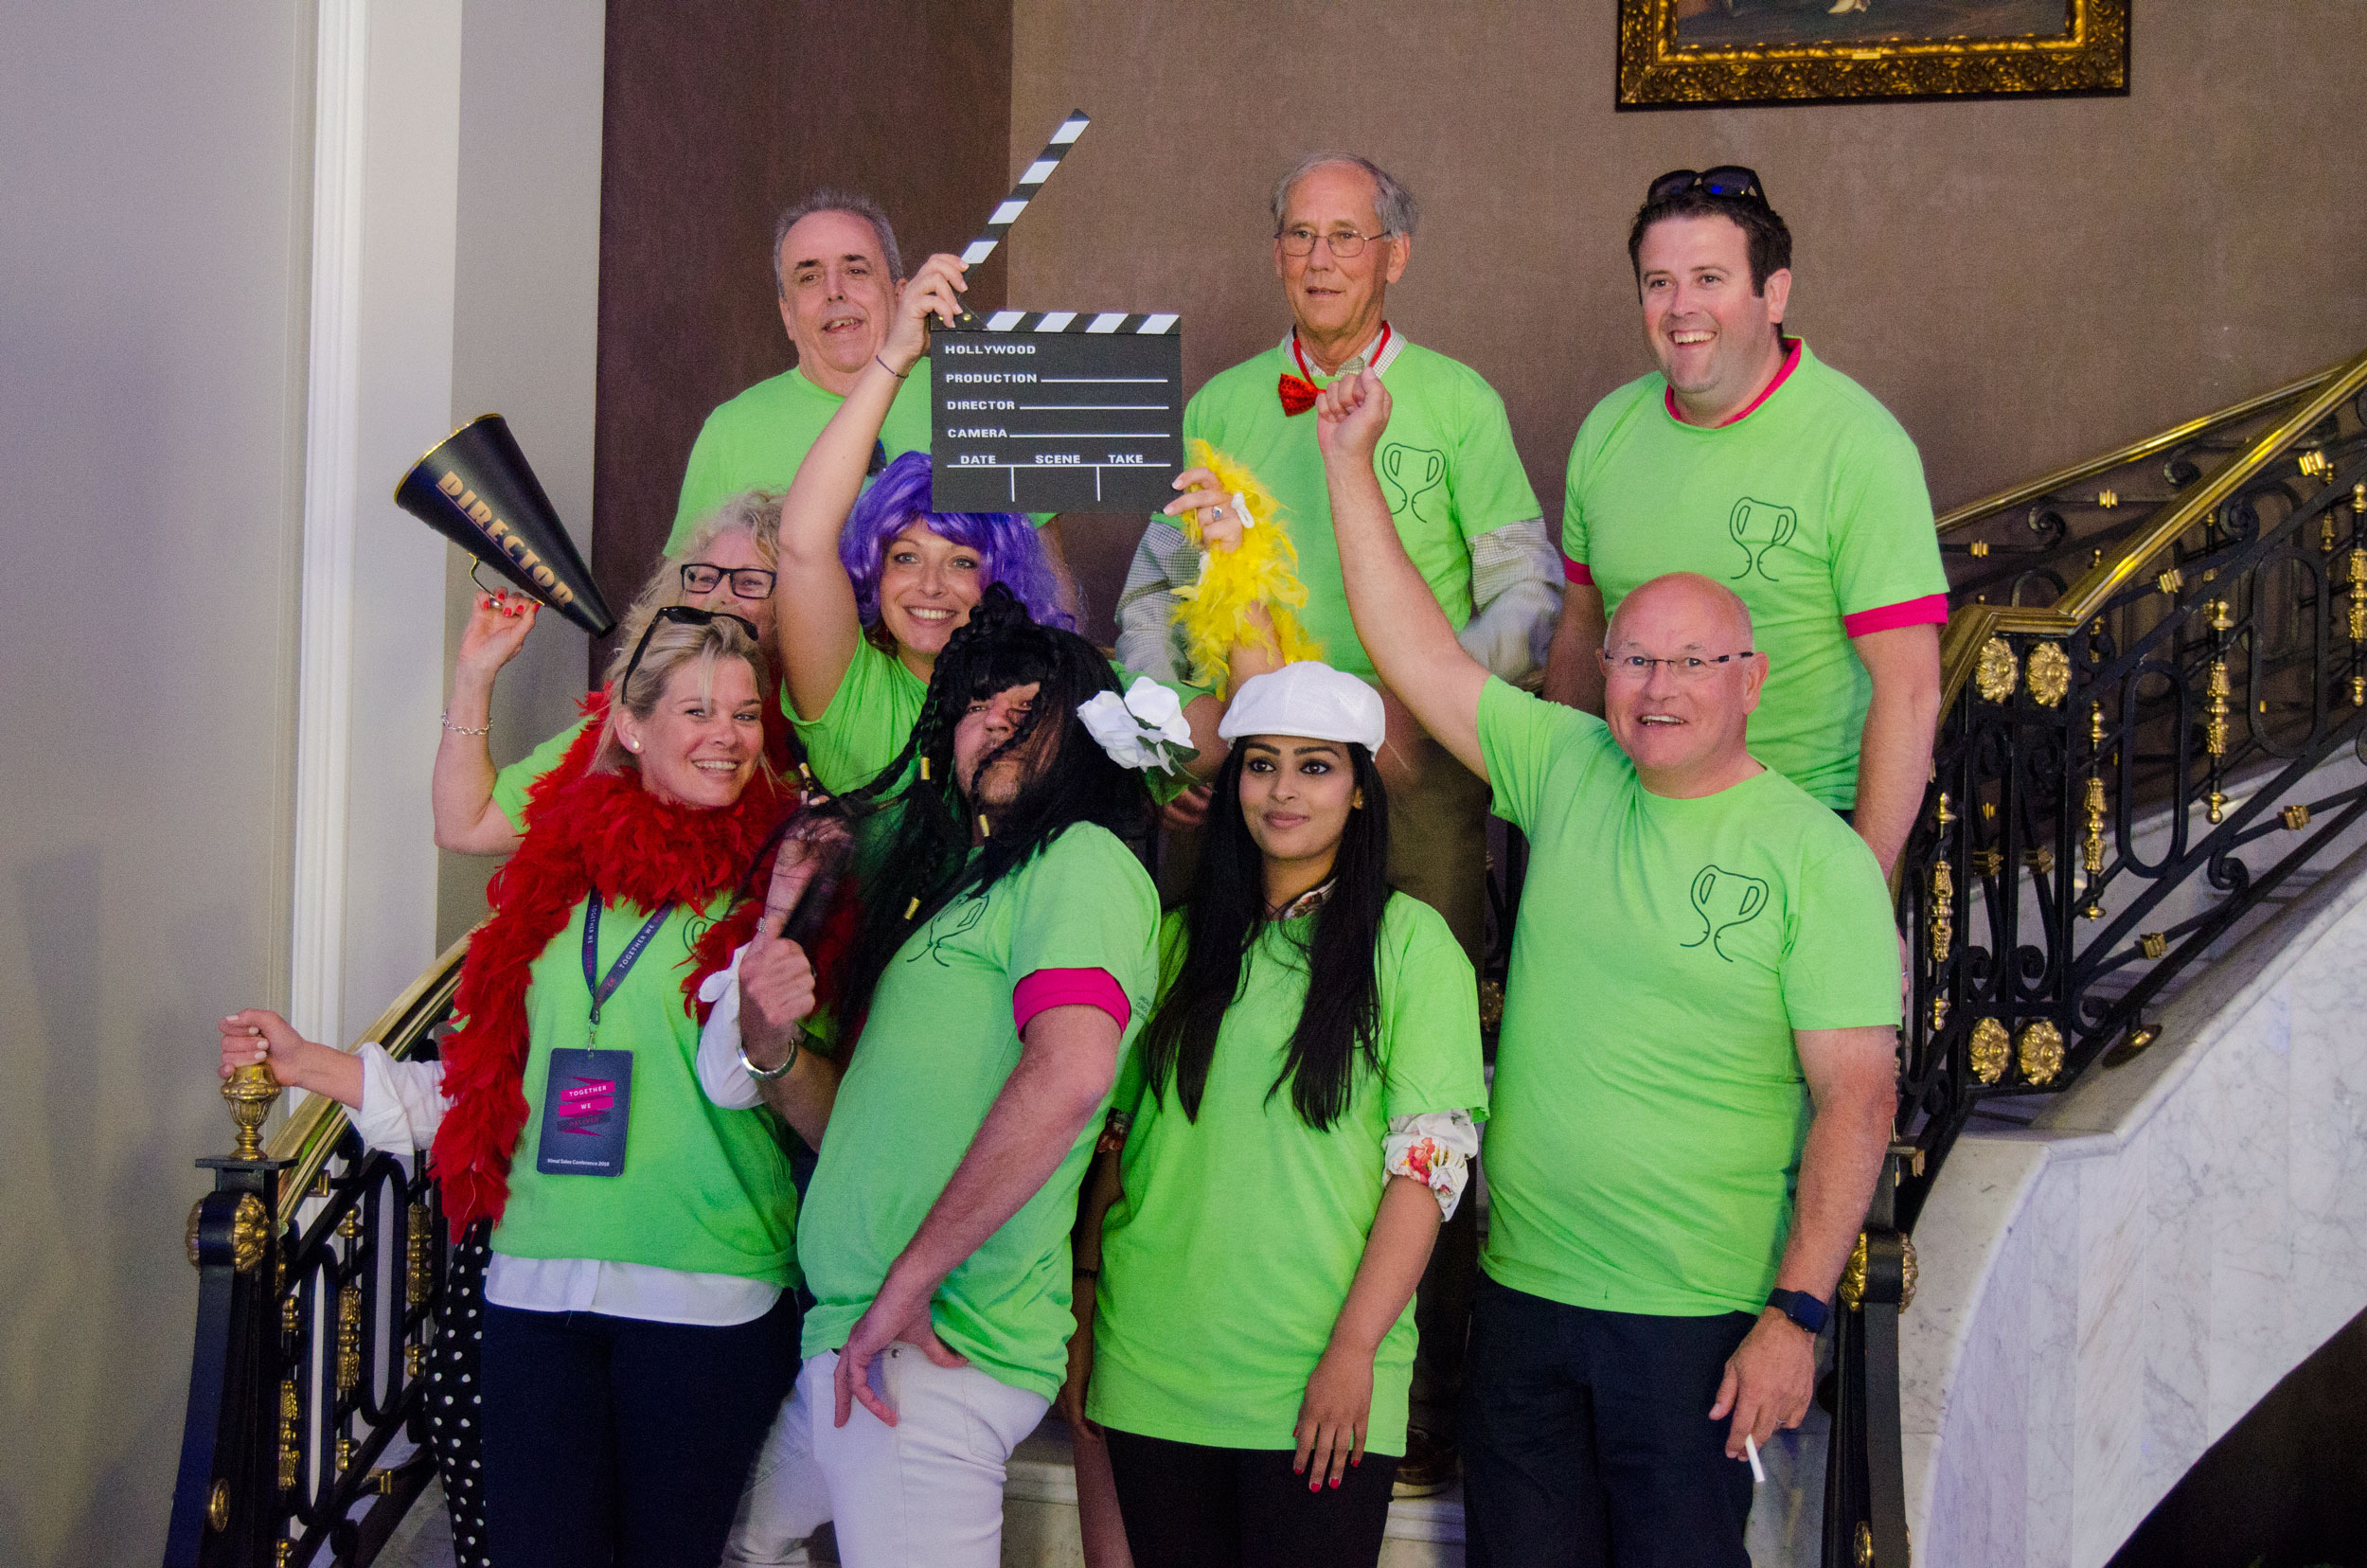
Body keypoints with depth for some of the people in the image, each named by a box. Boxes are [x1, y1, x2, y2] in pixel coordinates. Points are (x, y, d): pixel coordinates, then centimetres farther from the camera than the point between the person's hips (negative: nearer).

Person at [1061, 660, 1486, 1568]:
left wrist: (1353, 1351, -14)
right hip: (1152, 1367, 4)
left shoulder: (1410, 941, -2)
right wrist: (1082, 1310, 7)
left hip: (1317, 1388, -4)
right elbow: (1117, 1135, 14)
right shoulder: (1181, 939, 12)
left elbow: (1430, 1162, -7)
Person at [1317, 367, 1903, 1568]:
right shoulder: (1566, 771, 5)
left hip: (1697, 1321, -4)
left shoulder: (1818, 859, -8)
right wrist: (1349, 462, 3)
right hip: (1523, 1291, 4)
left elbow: (1856, 1100, -10)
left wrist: (1796, 1316, -15)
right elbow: (1419, 656, 7)